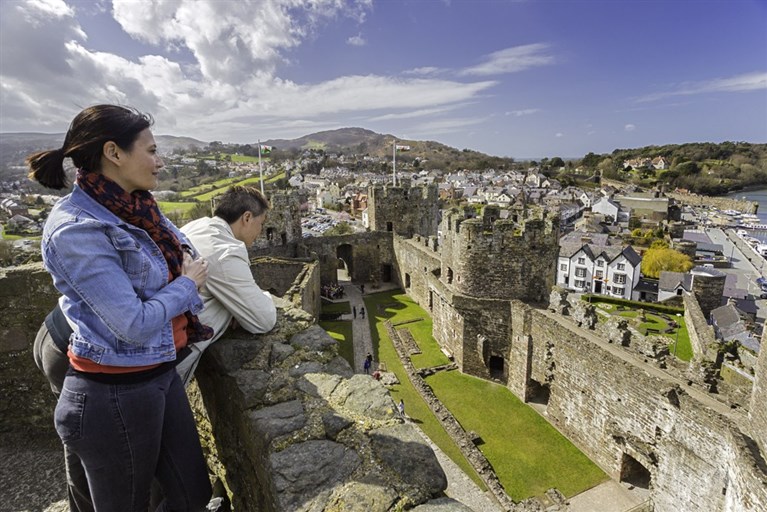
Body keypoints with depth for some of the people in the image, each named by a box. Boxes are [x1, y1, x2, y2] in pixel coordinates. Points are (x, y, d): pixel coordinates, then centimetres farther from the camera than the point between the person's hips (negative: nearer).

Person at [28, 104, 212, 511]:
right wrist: (188, 284, -10)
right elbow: (135, 324, -23)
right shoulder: (77, 229, -21)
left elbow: (169, 266, 23)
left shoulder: (137, 208, 2)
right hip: (115, 397, -7)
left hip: (161, 375, 7)